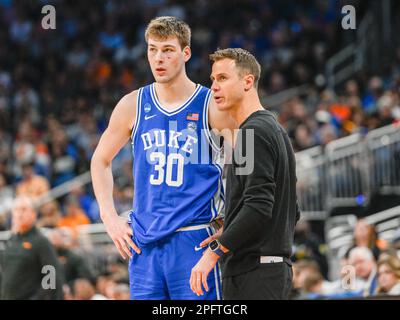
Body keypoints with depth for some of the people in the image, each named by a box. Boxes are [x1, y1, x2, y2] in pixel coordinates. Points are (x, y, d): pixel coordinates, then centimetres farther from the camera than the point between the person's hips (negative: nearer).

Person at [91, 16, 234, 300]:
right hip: (144, 243, 4)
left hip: (194, 241, -4)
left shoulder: (212, 106, -3)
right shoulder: (133, 105, 7)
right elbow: (100, 161, 20)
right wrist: (110, 218, 11)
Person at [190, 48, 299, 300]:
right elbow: (292, 212, 23)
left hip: (255, 275, -10)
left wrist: (214, 252, -19)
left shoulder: (255, 131, -11)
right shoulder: (275, 130, 19)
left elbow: (258, 206, -21)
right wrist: (228, 237, 18)